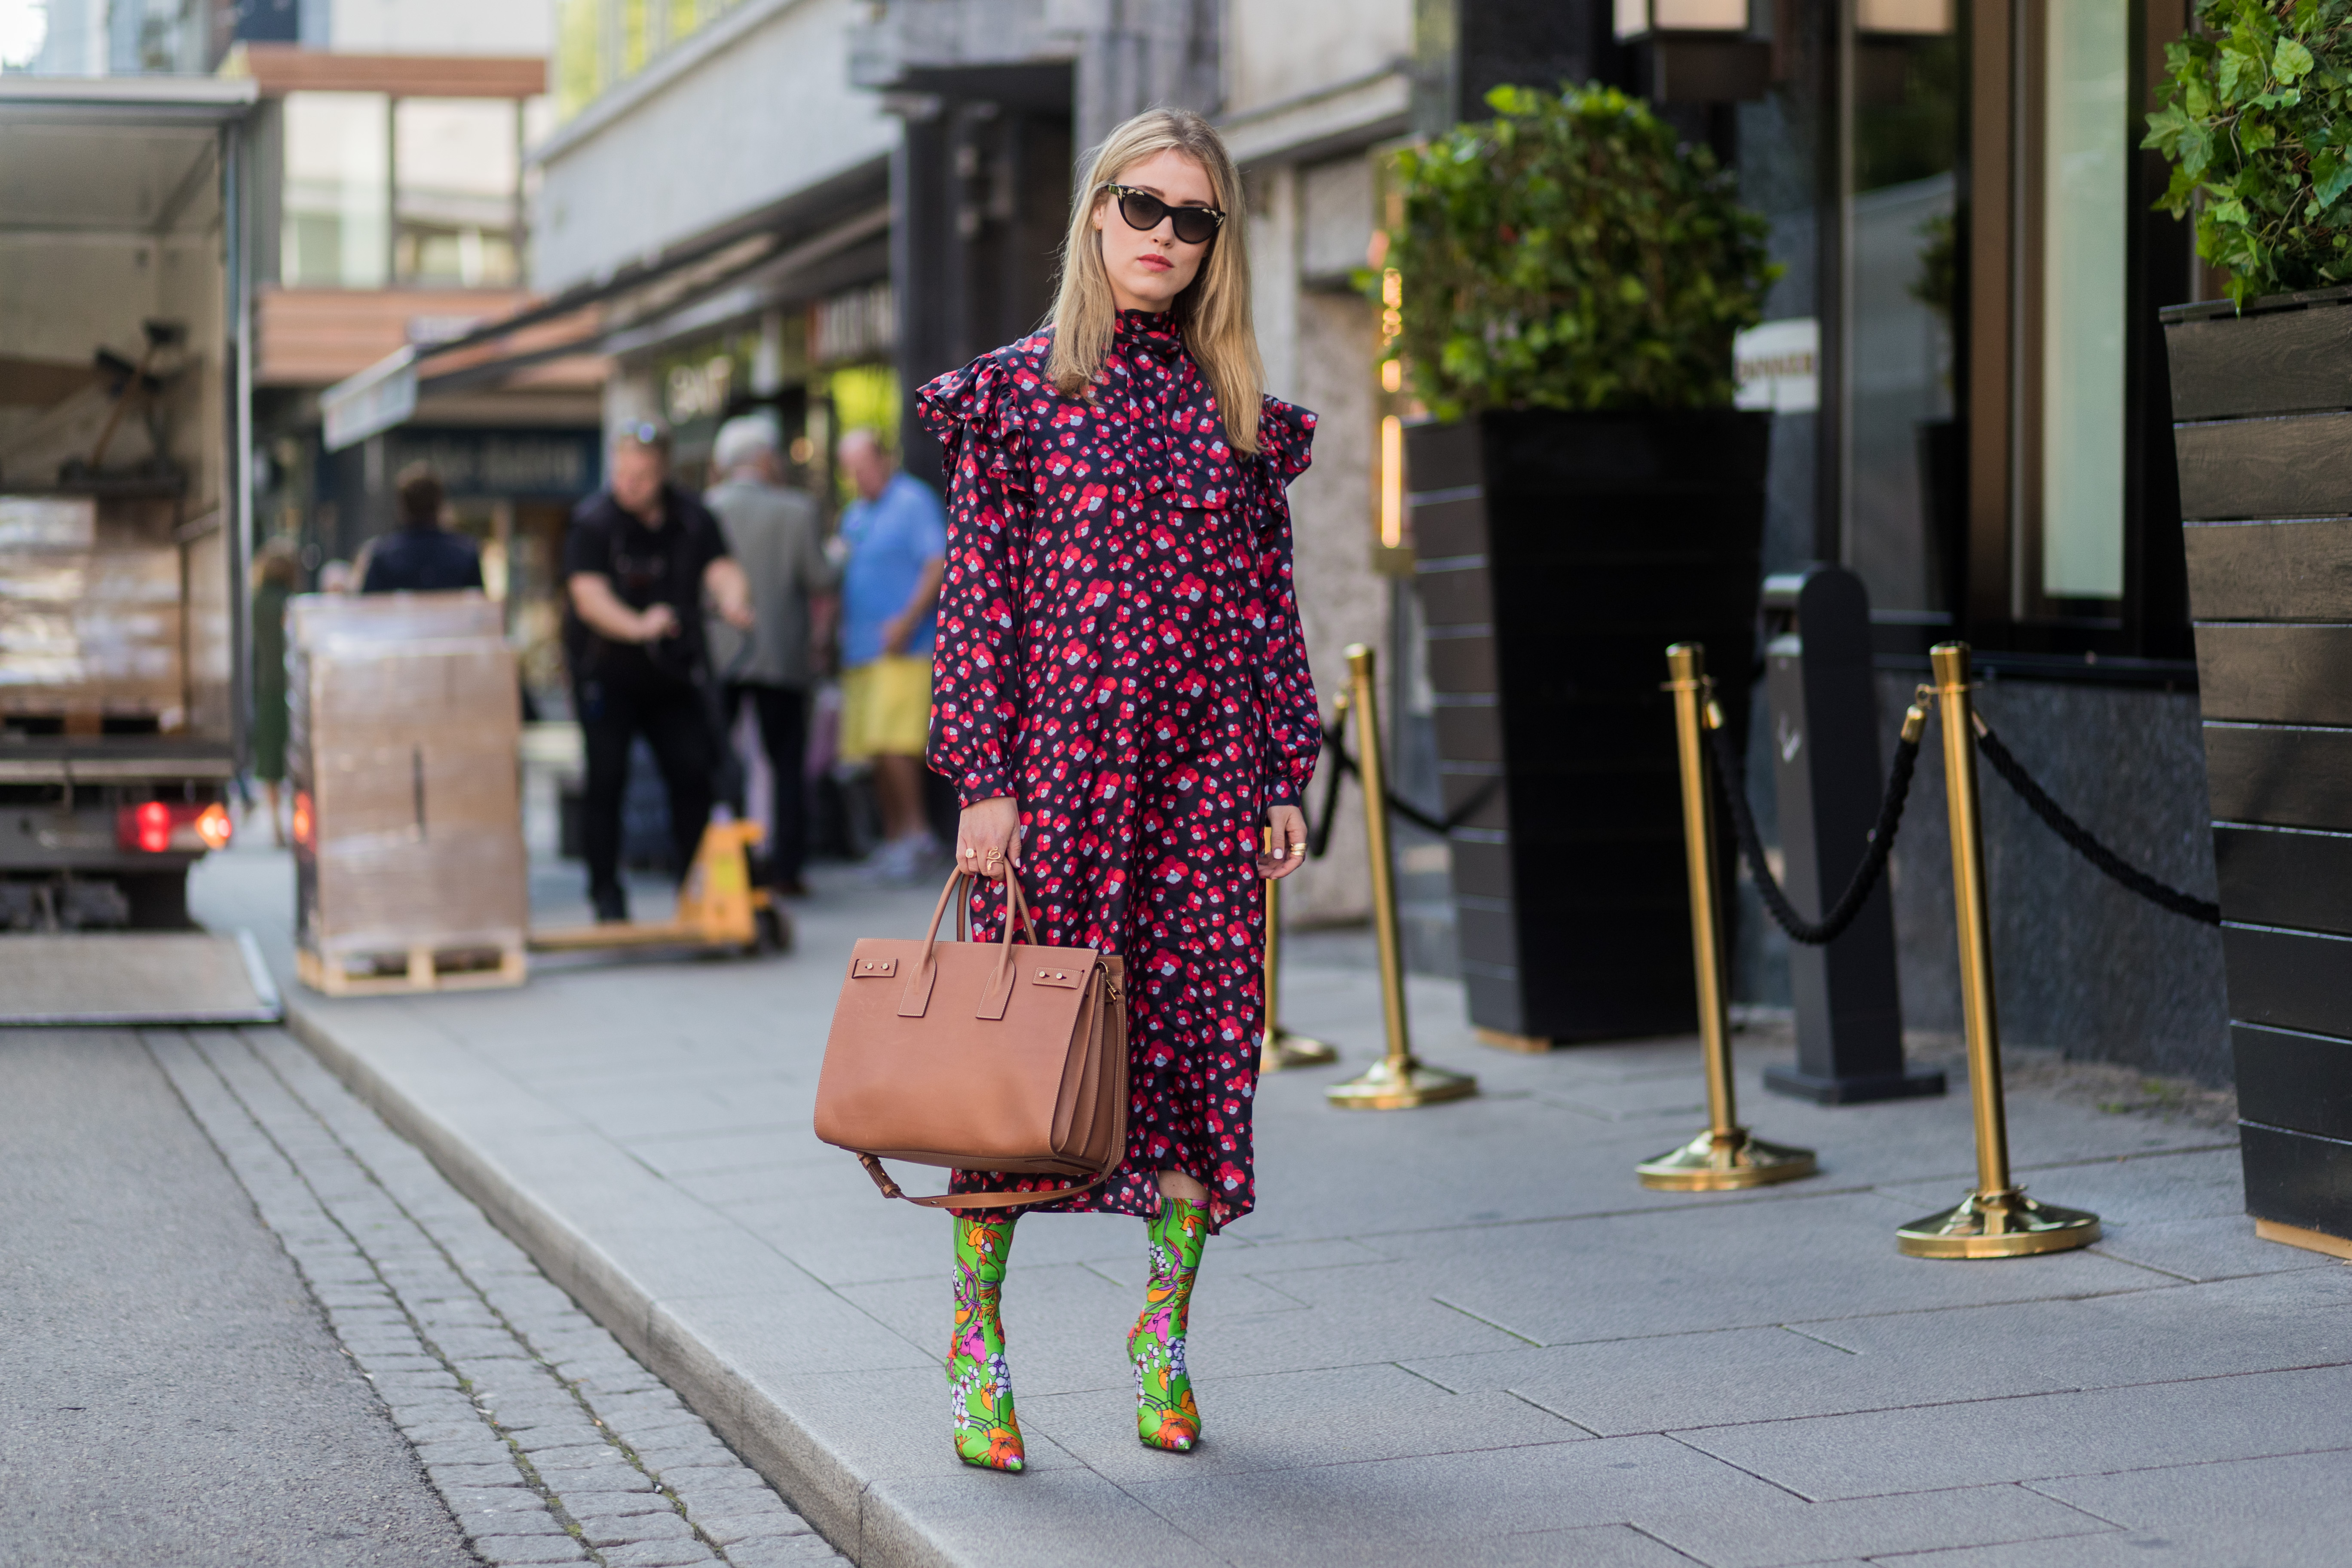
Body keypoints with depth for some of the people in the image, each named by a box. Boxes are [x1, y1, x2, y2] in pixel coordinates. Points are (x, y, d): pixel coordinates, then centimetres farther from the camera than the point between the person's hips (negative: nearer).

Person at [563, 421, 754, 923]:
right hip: (606, 674, -3)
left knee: (694, 777, 1)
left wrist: (733, 599, -36)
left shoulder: (693, 519, 1)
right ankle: (606, 895, 1)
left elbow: (722, 569, -11)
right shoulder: (592, 521, -11)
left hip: (673, 673, 3)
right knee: (606, 782, -6)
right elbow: (589, 594, -22)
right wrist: (638, 626, -39)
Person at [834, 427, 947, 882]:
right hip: (860, 649, 8)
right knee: (872, 747, 6)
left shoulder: (913, 500, -3)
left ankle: (915, 832, -11)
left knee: (893, 742, -16)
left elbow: (939, 565, -11)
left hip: (902, 645, -8)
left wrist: (908, 619, -20)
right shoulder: (854, 515, 21)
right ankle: (893, 837, 11)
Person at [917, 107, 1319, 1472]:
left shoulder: (1240, 413, 11)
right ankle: (977, 1333, 11)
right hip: (1057, 764, -3)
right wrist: (984, 780, -8)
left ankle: (1165, 1332, 16)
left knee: (1200, 1038, 3)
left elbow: (1269, 605, 11)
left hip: (1204, 771, 3)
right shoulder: (1019, 391, 2)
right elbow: (979, 595, -1)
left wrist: (1287, 778, 5)